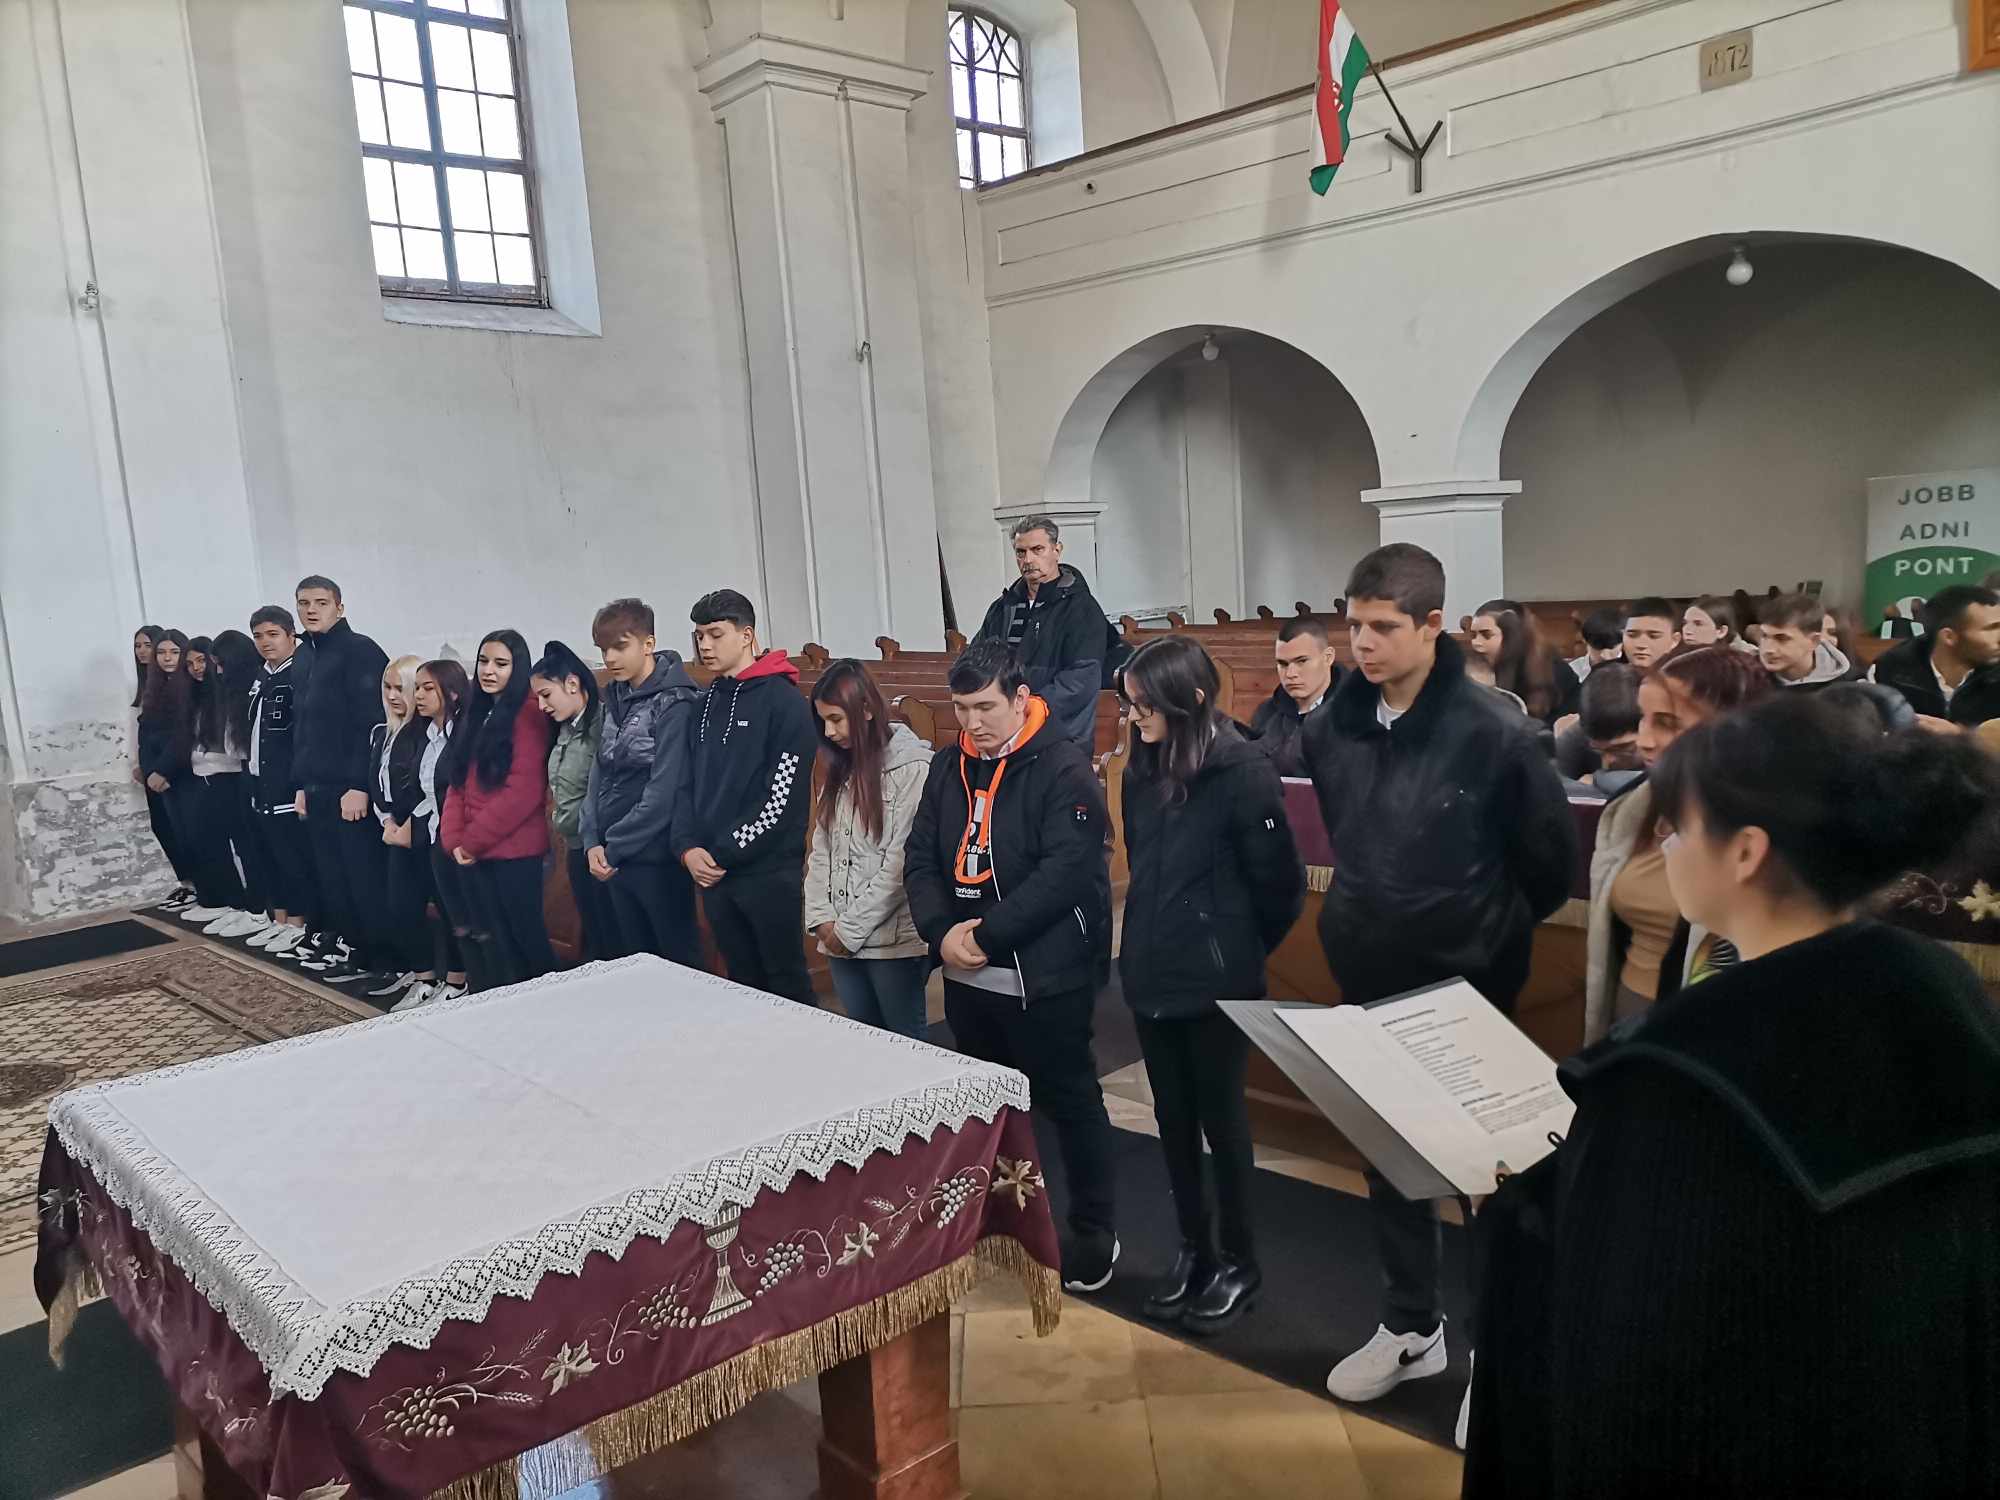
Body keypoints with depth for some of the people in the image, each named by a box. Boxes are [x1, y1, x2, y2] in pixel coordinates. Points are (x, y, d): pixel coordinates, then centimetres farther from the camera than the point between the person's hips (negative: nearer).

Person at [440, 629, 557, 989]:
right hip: (471, 852, 7)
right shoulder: (472, 714, 16)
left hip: (513, 851, -7)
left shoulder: (528, 713, -8)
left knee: (524, 937, 0)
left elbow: (524, 789, -16)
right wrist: (454, 838, -1)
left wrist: (472, 839, -12)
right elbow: (457, 783, 15)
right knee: (488, 943, 12)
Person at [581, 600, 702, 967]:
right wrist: (592, 841, -6)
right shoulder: (615, 700, 11)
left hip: (658, 858, -7)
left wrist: (613, 847, -13)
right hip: (617, 860, 7)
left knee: (679, 963, 3)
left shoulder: (674, 702, -13)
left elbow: (664, 792, -18)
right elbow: (601, 774, 8)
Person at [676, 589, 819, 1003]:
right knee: (743, 983, 15)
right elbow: (689, 782, 13)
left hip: (769, 871, -6)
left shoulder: (783, 699, -9)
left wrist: (724, 853, -13)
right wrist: (687, 846, -4)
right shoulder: (706, 702, 12)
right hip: (713, 874, 6)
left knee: (786, 984, 3)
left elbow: (783, 797, -15)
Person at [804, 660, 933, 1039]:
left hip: (894, 939, -6)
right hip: (841, 940, 7)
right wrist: (821, 918, -2)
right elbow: (821, 848, 10)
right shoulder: (841, 767, 12)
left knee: (905, 1042, 7)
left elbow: (901, 863, -16)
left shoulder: (914, 767, -13)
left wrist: (851, 929, -13)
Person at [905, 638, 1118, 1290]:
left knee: (1069, 1103, 7)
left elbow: (1066, 871, -22)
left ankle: (1094, 1233, 24)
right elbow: (920, 856, 7)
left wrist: (988, 935, -21)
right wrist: (942, 931, -10)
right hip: (966, 976, 7)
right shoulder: (949, 764, 8)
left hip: (1045, 978, -6)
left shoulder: (1064, 768, -13)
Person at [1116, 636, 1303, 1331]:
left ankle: (1239, 1262, 25)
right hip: (1152, 974, 6)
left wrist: (1237, 952, 3)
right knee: (1173, 1118, 15)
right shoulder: (1143, 770, 3)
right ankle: (1194, 1248, 32)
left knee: (1220, 1117, 8)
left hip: (1215, 981, -6)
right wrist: (1155, 937, 12)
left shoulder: (1243, 772, -16)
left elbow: (1279, 883, -9)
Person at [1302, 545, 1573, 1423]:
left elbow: (1551, 855, -6)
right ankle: (1413, 1326, 36)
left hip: (1464, 993, -5)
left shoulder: (1494, 734, -18)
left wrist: (1491, 931, 3)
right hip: (1368, 987, 5)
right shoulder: (1335, 726, -4)